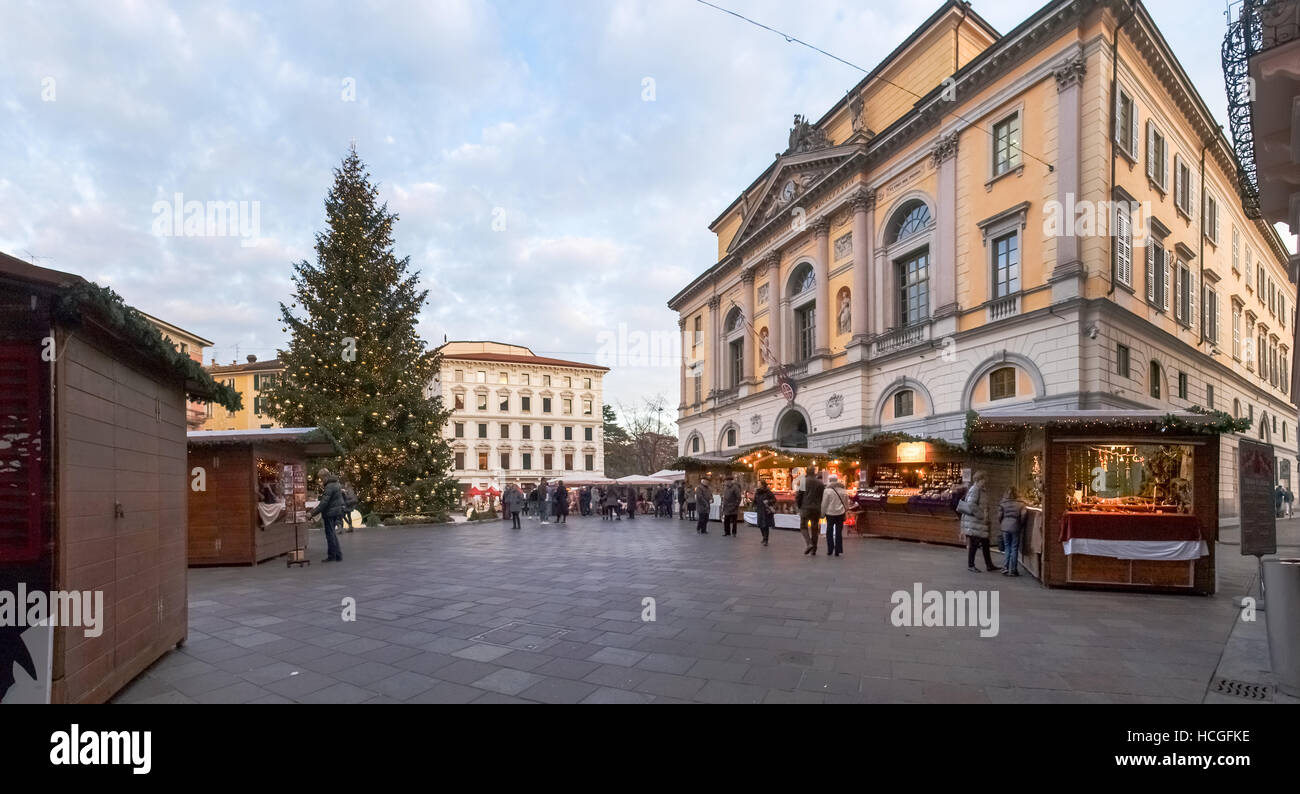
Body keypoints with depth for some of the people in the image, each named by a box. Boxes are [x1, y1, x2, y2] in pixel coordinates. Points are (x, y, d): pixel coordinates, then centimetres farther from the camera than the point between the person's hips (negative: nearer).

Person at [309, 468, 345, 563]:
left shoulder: (329, 487, -18)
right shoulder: (335, 484, 13)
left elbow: (324, 502, -22)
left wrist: (313, 513, -20)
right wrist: (315, 509, 17)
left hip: (330, 513, -10)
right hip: (336, 511, 10)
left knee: (330, 534, -1)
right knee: (333, 534, 16)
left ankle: (332, 556, 5)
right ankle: (338, 556, 19)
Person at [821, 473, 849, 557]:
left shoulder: (827, 491, -9)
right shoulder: (843, 490, 6)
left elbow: (824, 504, -7)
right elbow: (846, 503, 13)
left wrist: (822, 513, 4)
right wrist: (845, 512, 22)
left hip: (830, 513, -3)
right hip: (840, 513, 3)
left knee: (829, 532, 8)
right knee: (839, 532, 6)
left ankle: (830, 550, 7)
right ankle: (837, 551, 7)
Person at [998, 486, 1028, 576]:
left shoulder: (1003, 503, 2)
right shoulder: (1021, 503, -2)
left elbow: (999, 516, 0)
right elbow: (1023, 515, -7)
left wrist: (1000, 526, 13)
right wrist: (1021, 526, 8)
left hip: (1005, 528, 2)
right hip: (1015, 528, -2)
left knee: (1007, 548, 13)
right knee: (1014, 548, 6)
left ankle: (1005, 569, 10)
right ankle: (1012, 570, 7)